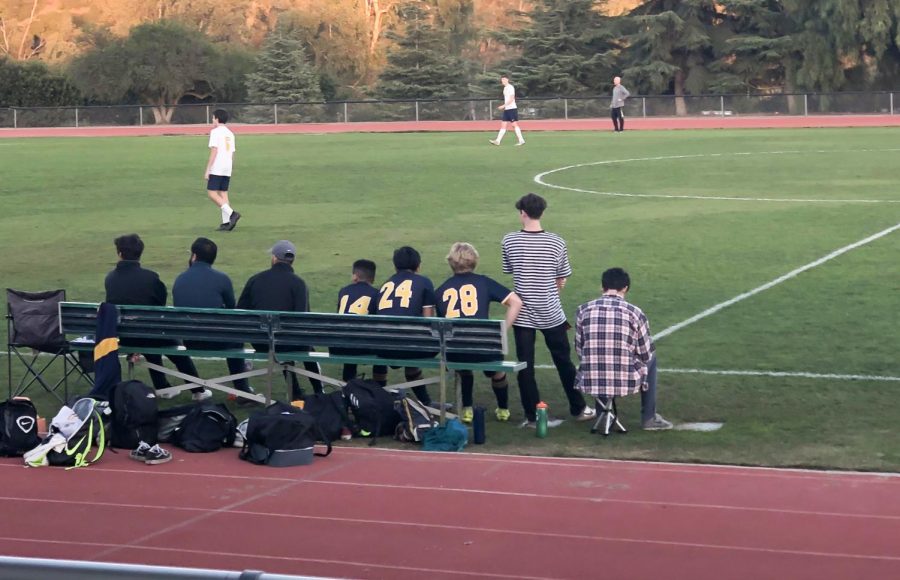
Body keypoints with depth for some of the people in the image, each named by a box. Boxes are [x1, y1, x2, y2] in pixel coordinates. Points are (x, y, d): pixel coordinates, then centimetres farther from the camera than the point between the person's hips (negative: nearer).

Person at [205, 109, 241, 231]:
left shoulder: (215, 132, -7)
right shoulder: (230, 133, 16)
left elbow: (214, 151, -14)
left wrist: (207, 170, -13)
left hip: (217, 169, -8)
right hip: (227, 168, 8)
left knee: (212, 193, -6)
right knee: (223, 193, 9)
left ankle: (231, 213, -20)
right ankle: (226, 222, 2)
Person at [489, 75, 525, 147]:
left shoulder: (510, 87, -11)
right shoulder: (505, 88, 16)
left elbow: (511, 99, -18)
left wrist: (503, 106, -19)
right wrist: (504, 107, 16)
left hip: (512, 108, -9)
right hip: (506, 109, 9)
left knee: (514, 124, -7)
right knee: (503, 125, 4)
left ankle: (521, 140, -2)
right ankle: (497, 141, 1)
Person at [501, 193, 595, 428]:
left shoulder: (510, 241, -7)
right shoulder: (556, 242, -9)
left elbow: (509, 272, 4)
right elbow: (562, 281, -1)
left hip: (523, 315, 0)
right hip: (551, 313, 0)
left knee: (525, 365, 7)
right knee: (564, 362, 14)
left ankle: (532, 416, 9)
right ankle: (578, 409, 24)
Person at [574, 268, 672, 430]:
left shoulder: (583, 310, -1)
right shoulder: (634, 313, -6)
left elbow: (579, 350, 9)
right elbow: (646, 354, 4)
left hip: (590, 382, 2)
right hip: (626, 382, -2)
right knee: (651, 358, 29)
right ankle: (649, 418, 30)